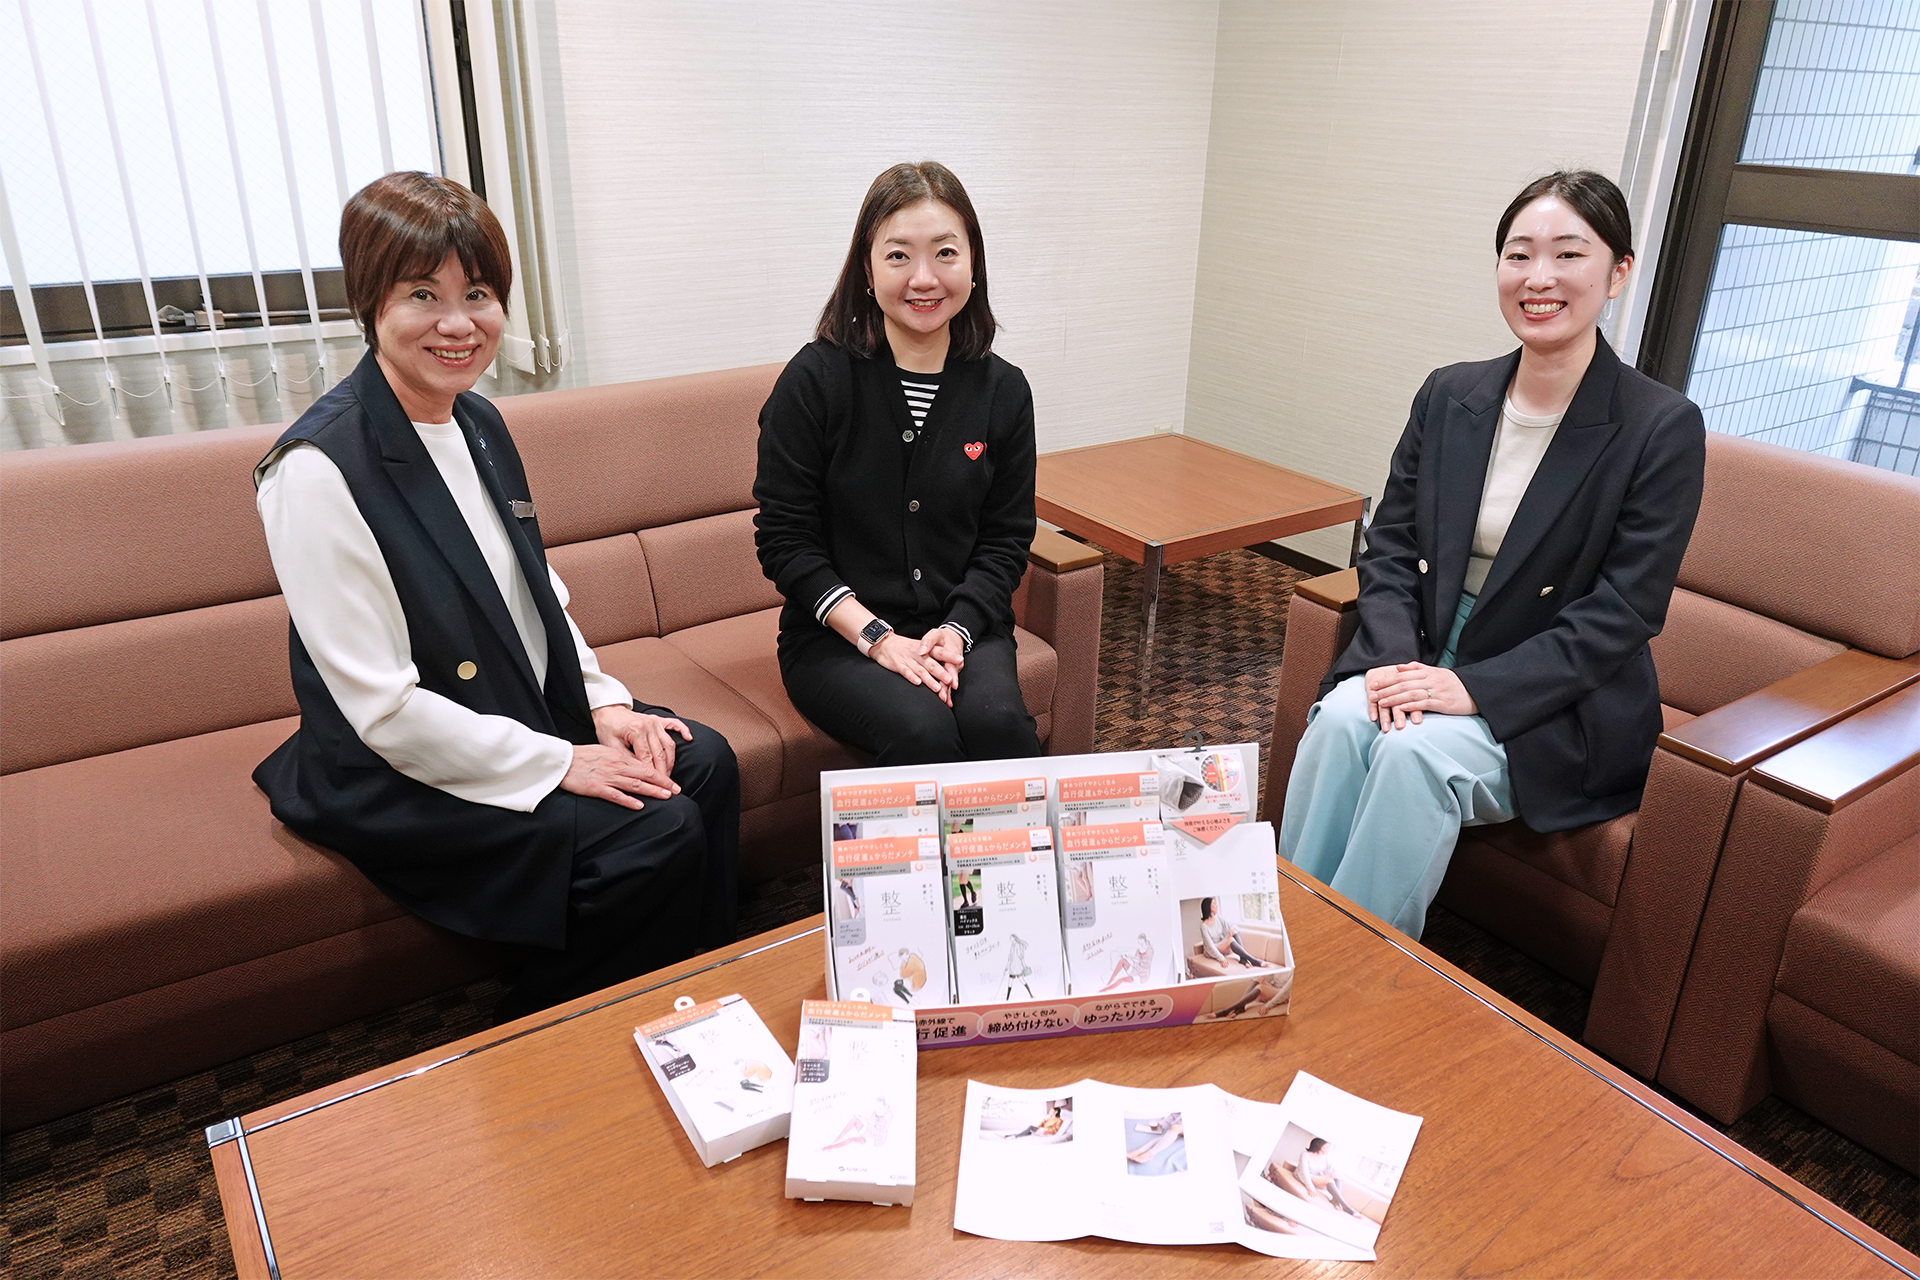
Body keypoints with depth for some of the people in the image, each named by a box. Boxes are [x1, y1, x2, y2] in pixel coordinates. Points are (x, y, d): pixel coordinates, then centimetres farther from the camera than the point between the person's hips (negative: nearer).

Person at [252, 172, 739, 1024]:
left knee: (705, 765, -9)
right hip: (396, 782, -8)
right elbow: (384, 708, -23)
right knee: (657, 838, -19)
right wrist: (558, 763, -19)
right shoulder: (319, 471, -22)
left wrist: (604, 703, 0)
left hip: (535, 716, 8)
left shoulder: (478, 422, 4)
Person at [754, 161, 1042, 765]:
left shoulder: (1003, 391, 3)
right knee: (924, 729, -29)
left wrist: (956, 630, -12)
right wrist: (878, 637, -16)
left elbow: (1006, 539, 5)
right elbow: (783, 538, -7)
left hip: (964, 627, 3)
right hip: (837, 636, -2)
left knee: (997, 721, -27)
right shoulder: (815, 380, -7)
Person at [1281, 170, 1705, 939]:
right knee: (1341, 718, -27)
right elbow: (1389, 546, 5)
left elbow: (1622, 614, -14)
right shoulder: (1448, 396, 4)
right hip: (1421, 664, 4)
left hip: (1555, 710, -3)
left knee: (1420, 751, -31)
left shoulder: (1663, 428, -10)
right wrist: (1395, 659, -13)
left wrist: (1475, 687, -22)